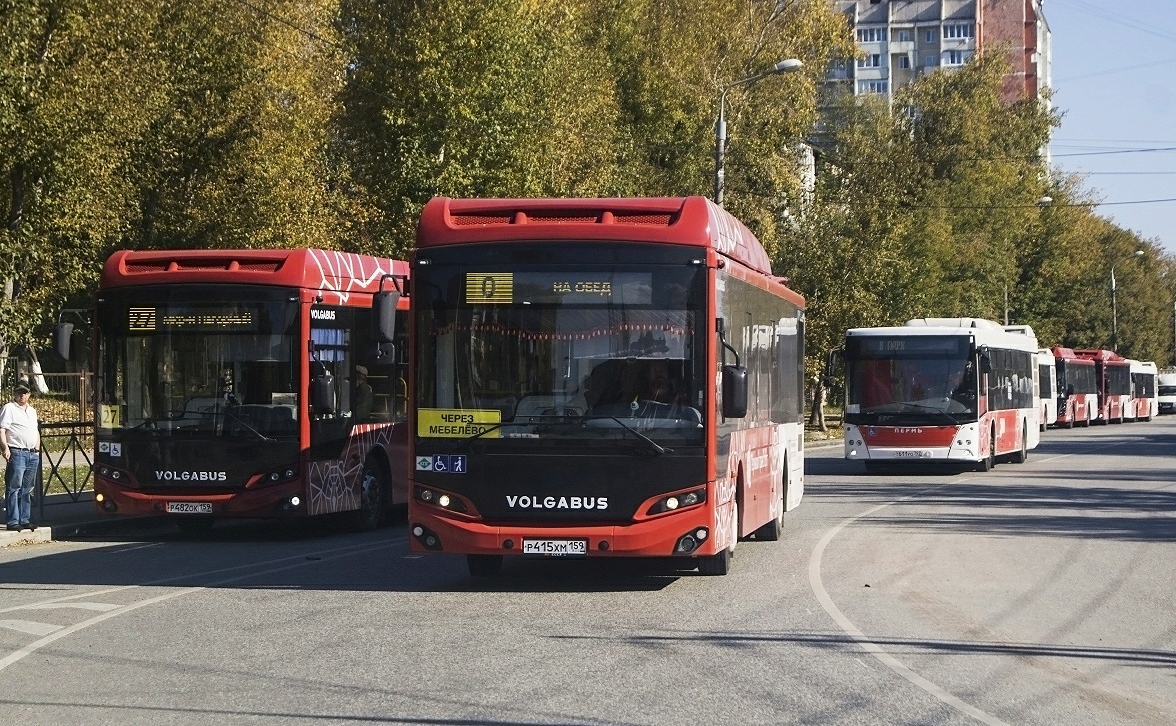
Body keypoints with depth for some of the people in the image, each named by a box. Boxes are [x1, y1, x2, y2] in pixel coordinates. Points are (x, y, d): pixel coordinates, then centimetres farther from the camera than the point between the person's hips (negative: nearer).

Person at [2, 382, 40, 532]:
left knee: (27, 490, 10)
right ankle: (13, 522, -8)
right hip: (17, 453, -7)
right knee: (13, 488, -7)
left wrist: (37, 449, 19)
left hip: (32, 454, 7)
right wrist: (5, 447, -21)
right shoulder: (9, 408, -2)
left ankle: (25, 520, 14)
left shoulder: (32, 411, 21)